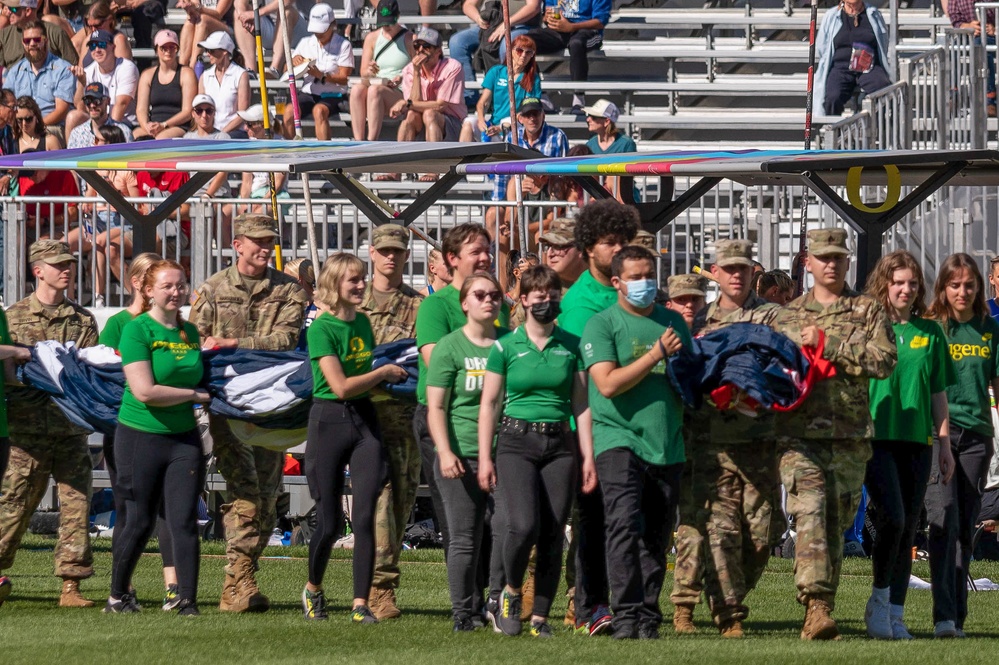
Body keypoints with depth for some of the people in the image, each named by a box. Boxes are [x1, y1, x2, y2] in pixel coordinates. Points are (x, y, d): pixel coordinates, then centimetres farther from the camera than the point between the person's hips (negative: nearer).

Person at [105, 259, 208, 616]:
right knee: (141, 522, 4)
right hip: (141, 436, -4)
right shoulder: (137, 329, -11)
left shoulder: (190, 332, 8)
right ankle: (118, 596, 23)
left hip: (184, 438, 4)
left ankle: (188, 601, -2)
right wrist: (195, 394, -12)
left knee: (184, 521, -4)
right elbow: (145, 391, -19)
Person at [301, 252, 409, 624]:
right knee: (329, 521, 1)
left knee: (364, 518, -5)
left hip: (364, 419, 5)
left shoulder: (363, 322, 8)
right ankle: (313, 588, 27)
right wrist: (383, 373, -8)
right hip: (329, 421, -5)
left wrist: (387, 376, 8)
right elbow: (341, 386, -17)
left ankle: (360, 604, -3)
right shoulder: (321, 328, -13)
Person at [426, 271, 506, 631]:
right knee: (465, 538, -1)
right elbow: (436, 407, -2)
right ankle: (464, 612, 6)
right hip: (462, 456, -3)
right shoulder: (450, 347, 0)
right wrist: (445, 453, -13)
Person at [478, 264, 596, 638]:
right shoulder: (505, 348, 2)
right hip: (515, 442, -3)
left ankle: (540, 617, 5)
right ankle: (511, 592, 6)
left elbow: (581, 404, 10)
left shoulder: (570, 347, 9)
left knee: (553, 535, -2)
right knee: (523, 526, -20)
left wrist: (588, 456, 4)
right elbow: (489, 404, 4)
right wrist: (484, 458, -2)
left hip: (560, 445, 3)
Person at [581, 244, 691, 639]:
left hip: (667, 444, 5)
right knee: (624, 524, -19)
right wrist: (657, 354, -12)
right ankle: (626, 614, -21)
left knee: (657, 536, 5)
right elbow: (608, 384, -11)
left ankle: (648, 617, 10)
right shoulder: (602, 325, 1)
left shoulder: (672, 322, 16)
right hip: (619, 438, -5)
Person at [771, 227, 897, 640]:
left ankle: (820, 615, 12)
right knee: (810, 516, -18)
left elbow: (884, 360, -7)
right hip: (800, 434, -1)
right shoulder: (788, 316, 14)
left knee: (836, 525, 4)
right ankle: (816, 606, -27)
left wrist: (829, 344, -11)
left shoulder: (868, 312, 9)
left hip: (851, 436, 1)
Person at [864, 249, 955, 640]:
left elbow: (938, 393, 15)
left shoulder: (929, 333, 11)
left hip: (917, 442, 4)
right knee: (892, 518, -18)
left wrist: (944, 443, 11)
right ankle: (878, 600, 0)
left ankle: (895, 614, 10)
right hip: (877, 438, -4)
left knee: (908, 530, 4)